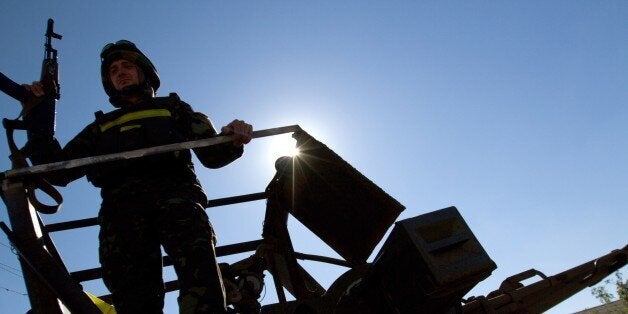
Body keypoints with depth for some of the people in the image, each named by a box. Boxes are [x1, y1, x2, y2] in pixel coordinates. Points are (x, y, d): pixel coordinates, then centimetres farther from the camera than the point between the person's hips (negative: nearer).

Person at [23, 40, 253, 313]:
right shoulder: (102, 126, 36)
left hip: (172, 192, -2)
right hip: (121, 204, 2)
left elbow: (212, 155, 17)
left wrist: (231, 141, -6)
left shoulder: (173, 109, 30)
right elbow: (58, 171, 26)